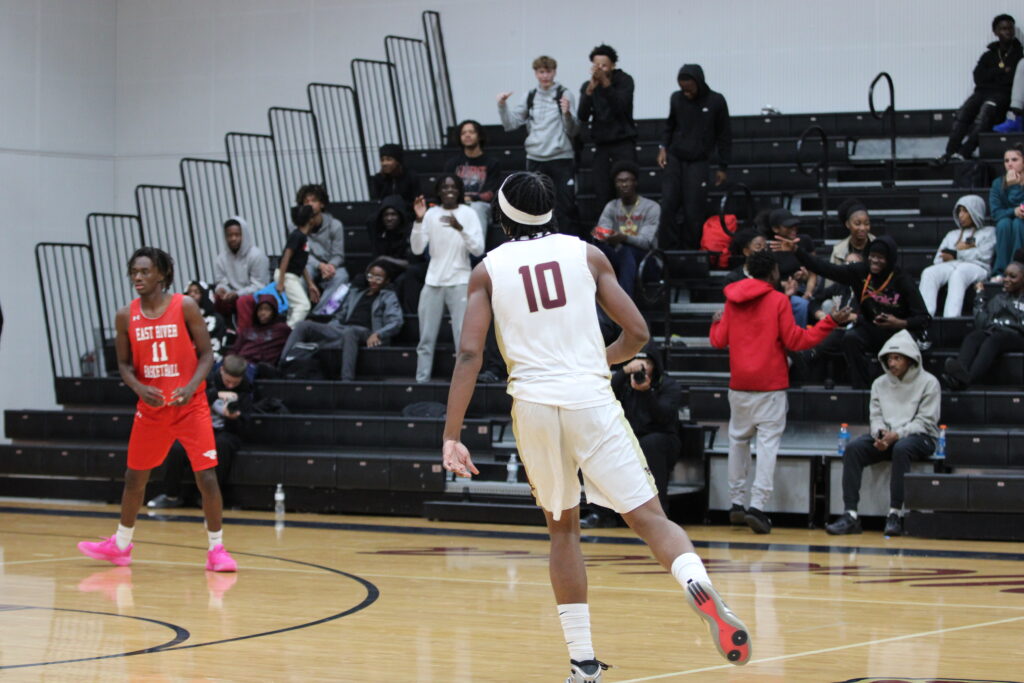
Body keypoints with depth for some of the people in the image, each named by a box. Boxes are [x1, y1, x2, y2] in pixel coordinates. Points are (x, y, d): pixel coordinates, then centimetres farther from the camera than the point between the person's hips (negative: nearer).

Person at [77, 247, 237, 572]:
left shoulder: (184, 307, -9)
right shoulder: (126, 316, -1)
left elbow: (206, 354, -7)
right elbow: (124, 364, 5)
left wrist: (192, 386, -23)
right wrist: (140, 388, -15)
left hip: (190, 405, -3)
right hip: (150, 407, 3)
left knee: (206, 477, -8)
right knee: (134, 477, 13)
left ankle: (216, 550, 2)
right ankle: (121, 544, 30)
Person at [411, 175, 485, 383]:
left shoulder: (468, 214, -1)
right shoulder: (431, 214, 5)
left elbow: (478, 249, -7)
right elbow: (417, 249, -1)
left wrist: (460, 228, -21)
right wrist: (419, 220, -13)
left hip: (460, 282, -3)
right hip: (433, 282, 3)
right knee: (426, 338, 4)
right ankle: (421, 381, 8)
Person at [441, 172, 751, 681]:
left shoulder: (488, 269, 8)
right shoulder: (586, 253, 9)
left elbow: (469, 353, -3)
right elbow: (637, 333, 6)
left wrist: (451, 436, -4)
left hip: (532, 405, 1)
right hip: (590, 399, -1)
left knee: (562, 528, 18)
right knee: (647, 515, -3)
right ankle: (699, 587, -34)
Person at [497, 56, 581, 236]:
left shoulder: (565, 95, -2)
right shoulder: (530, 97, 11)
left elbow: (573, 131, -8)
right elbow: (510, 123, 11)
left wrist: (567, 113, -26)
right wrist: (502, 106, -3)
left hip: (561, 158, -4)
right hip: (535, 159, 4)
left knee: (563, 208, -5)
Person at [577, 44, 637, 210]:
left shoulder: (624, 81, -3)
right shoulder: (588, 86, 5)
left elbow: (621, 107, -19)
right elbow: (582, 118, -6)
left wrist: (606, 83, -30)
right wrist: (590, 90, -19)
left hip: (623, 142, -3)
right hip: (601, 145, 3)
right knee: (602, 195, -4)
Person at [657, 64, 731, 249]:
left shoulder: (716, 101, -2)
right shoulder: (676, 99, 4)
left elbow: (724, 135, 4)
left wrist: (723, 167, 4)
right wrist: (663, 147, 2)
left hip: (699, 163, -2)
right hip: (674, 160, 2)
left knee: (693, 213, -7)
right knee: (667, 208, -9)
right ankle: (669, 251, -4)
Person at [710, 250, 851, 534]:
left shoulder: (732, 300, 6)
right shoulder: (778, 300, -6)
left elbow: (719, 341, 9)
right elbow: (795, 340, -8)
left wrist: (716, 322, 31)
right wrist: (831, 321, -3)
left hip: (739, 383, 4)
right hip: (770, 384, -4)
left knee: (738, 439, 15)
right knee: (768, 442, -4)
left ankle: (737, 502, 15)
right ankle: (758, 505, -13)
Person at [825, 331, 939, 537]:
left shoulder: (928, 382, -1)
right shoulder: (880, 383, 14)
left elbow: (925, 421, -7)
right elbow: (876, 416, 10)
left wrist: (897, 435, -20)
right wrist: (880, 434, -14)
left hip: (919, 437, -4)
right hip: (886, 437, 5)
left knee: (901, 448, -39)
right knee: (853, 448, -23)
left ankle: (895, 513, -36)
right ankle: (850, 515, -30)